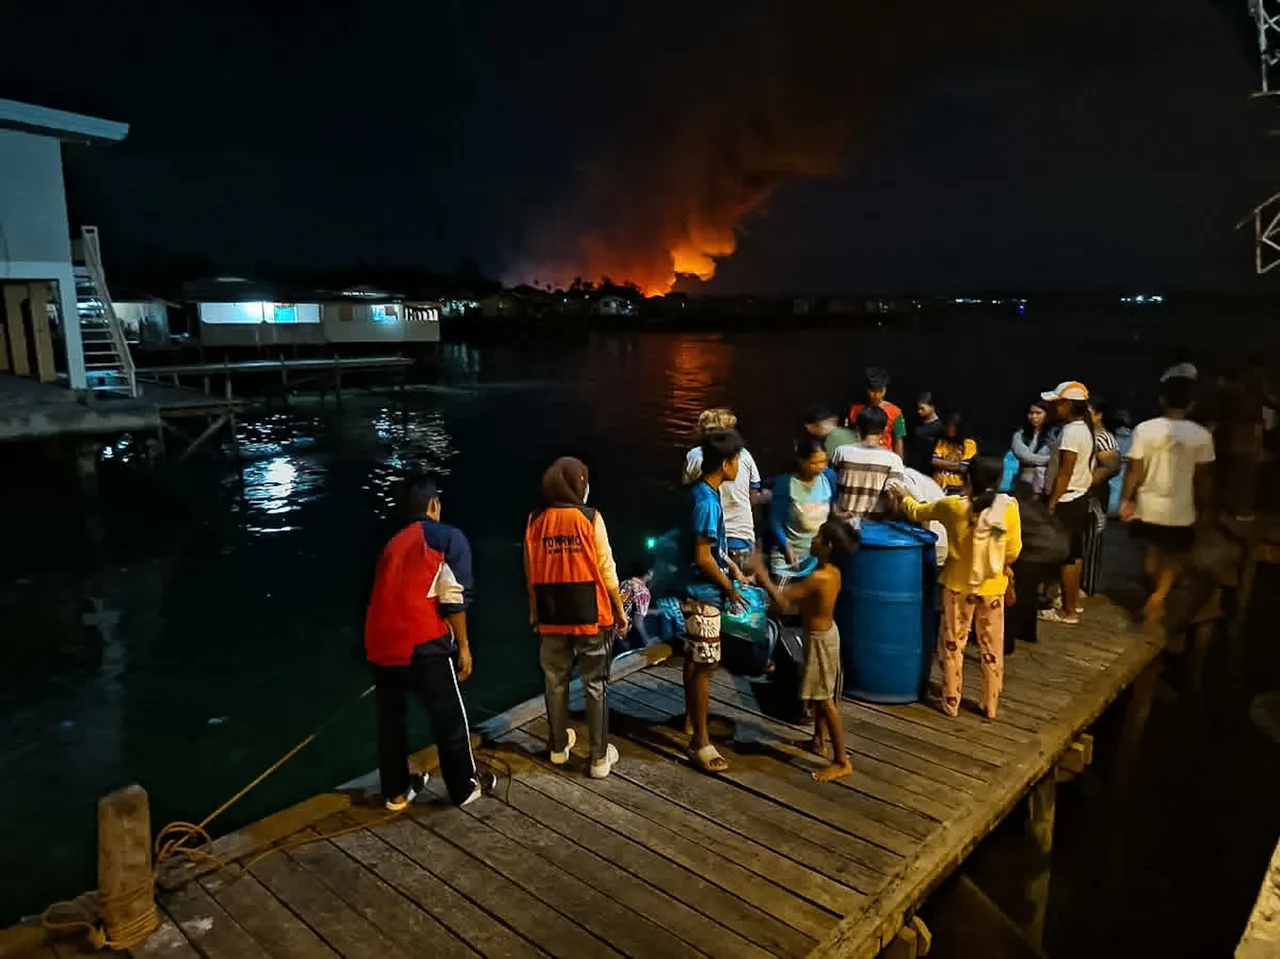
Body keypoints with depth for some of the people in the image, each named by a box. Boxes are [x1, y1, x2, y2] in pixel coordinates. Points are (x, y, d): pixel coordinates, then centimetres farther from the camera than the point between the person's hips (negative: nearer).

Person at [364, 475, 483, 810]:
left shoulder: (393, 543, 20)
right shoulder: (448, 537, 1)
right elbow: (454, 598, -8)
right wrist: (463, 645, 0)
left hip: (380, 645, 6)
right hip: (423, 643, -6)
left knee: (390, 718, 21)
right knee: (449, 718, 11)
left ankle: (396, 791, 33)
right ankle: (465, 788, 24)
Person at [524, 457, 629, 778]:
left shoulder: (536, 520, -1)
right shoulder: (591, 518, -11)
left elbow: (531, 574, 5)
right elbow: (606, 570, -8)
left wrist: (534, 612, 17)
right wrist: (619, 610, 2)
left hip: (551, 616, 3)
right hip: (591, 616, -3)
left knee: (556, 682, 17)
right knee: (595, 685, 7)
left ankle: (559, 746, 32)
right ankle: (599, 757, 13)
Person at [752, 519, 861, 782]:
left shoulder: (819, 578, -30)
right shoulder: (832, 571, -1)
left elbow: (782, 599, -27)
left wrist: (761, 574, -20)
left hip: (819, 639, -10)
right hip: (824, 633, 10)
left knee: (825, 700, -2)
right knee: (819, 695, 23)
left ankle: (842, 761, 5)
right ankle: (818, 741, 39)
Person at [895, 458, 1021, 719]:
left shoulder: (953, 505, -11)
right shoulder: (1009, 507, -11)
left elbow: (916, 513, 5)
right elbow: (1013, 553, -4)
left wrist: (904, 497, 25)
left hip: (958, 584, -1)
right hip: (992, 587, 1)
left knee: (952, 645, 13)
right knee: (992, 648, 14)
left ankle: (951, 702, 20)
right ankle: (990, 705, 23)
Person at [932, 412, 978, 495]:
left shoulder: (969, 444, -2)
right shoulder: (942, 441, 11)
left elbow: (963, 468, -10)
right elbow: (934, 461, -1)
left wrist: (943, 464, 0)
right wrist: (956, 464, -5)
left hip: (956, 488, -3)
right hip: (938, 485, 3)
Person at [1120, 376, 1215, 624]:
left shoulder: (1145, 429, -11)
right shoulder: (1201, 435, -9)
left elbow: (1135, 470, -8)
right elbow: (1203, 477, -2)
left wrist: (1126, 500, 3)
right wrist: (1203, 506, 12)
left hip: (1148, 505, 1)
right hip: (1180, 509, -1)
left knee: (1153, 551, 23)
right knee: (1176, 556, 17)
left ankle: (1155, 595, 34)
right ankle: (1158, 597, 0)